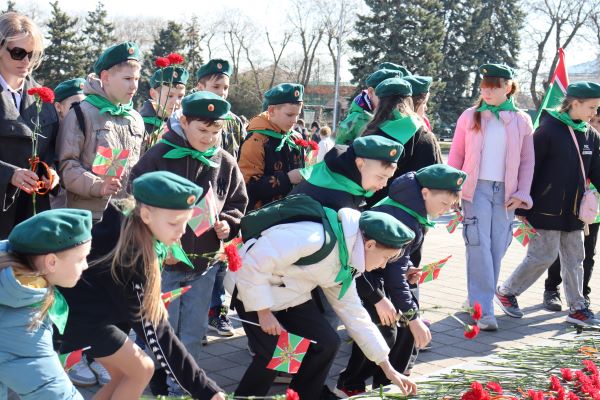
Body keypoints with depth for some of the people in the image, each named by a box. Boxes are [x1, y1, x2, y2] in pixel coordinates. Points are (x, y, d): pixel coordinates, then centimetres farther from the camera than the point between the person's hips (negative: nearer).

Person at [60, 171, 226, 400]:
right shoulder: (135, 255, -32)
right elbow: (152, 329, -31)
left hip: (96, 306, 9)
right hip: (76, 310, -9)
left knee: (123, 375, 11)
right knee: (142, 369, -9)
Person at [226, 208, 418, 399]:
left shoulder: (344, 266, -3)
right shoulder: (316, 238, -33)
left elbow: (355, 315, 7)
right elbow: (253, 264, -31)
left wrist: (388, 369, 7)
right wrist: (264, 312, -22)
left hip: (290, 295, 8)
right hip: (253, 290, -8)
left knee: (326, 343, -3)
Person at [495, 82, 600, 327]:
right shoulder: (548, 130, -12)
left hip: (573, 210, 7)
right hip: (547, 209, -7)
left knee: (574, 260, 10)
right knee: (543, 256, -4)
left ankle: (577, 309, 19)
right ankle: (505, 292, 14)